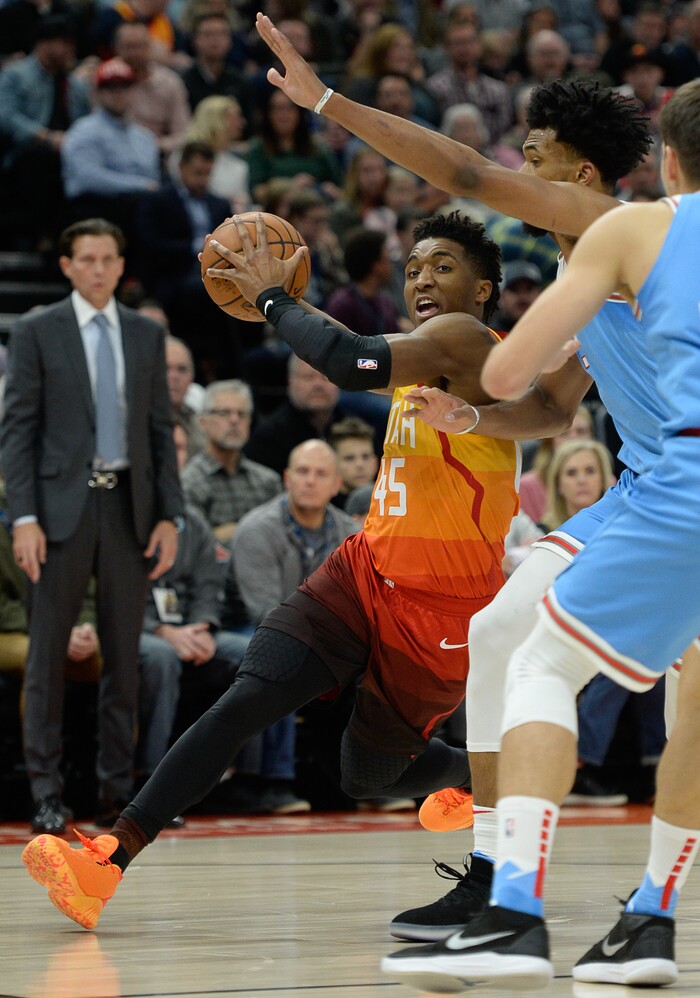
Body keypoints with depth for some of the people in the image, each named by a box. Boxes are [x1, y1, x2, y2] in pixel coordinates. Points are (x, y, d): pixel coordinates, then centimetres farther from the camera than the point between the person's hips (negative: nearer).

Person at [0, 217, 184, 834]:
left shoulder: (147, 336, 11)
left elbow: (162, 430, 12)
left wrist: (169, 516, 3)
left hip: (130, 506, 3)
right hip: (63, 505, -3)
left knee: (124, 655, 7)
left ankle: (118, 785, 15)